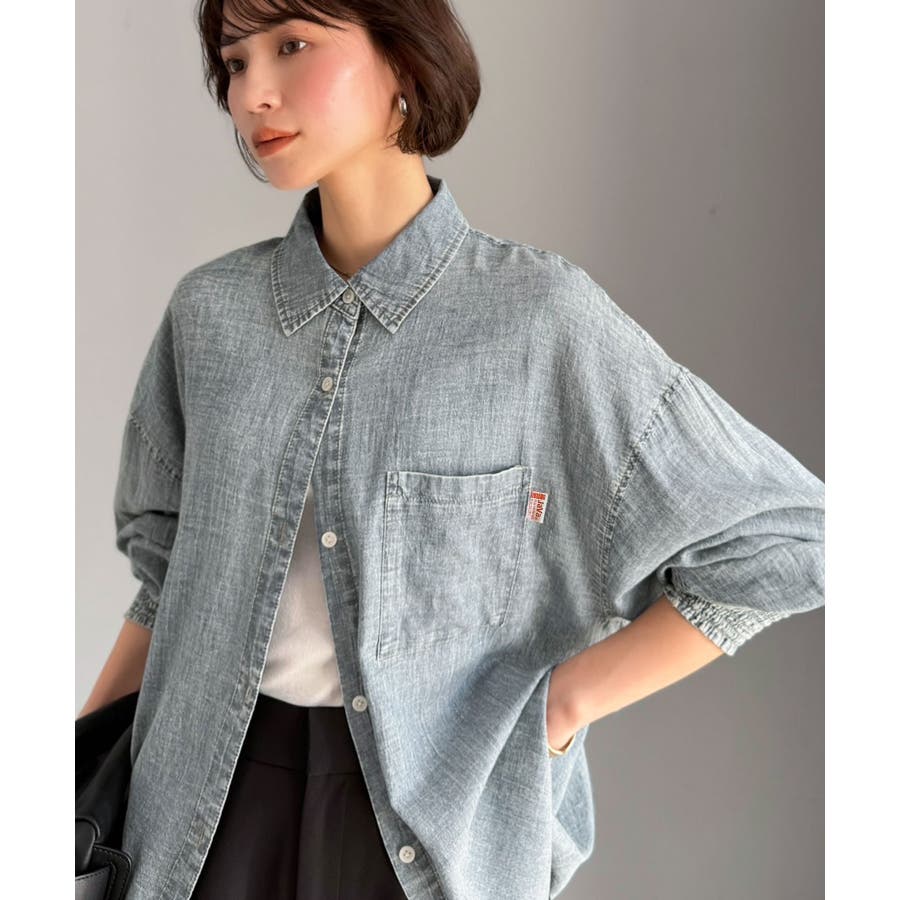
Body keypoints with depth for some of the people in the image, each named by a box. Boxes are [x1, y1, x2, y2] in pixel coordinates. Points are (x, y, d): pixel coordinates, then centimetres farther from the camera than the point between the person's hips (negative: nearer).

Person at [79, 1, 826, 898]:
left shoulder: (540, 311, -14)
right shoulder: (210, 311, -1)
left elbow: (786, 537, -11)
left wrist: (559, 704, -11)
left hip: (435, 794, -3)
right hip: (228, 770, 3)